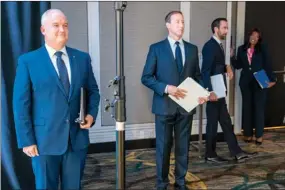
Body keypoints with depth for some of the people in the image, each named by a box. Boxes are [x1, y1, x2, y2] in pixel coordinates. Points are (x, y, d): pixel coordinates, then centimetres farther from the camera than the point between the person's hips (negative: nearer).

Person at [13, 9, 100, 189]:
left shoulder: (83, 58, 6)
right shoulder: (28, 61, -4)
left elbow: (93, 90, 13)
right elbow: (21, 104, -5)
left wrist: (91, 114, -5)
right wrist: (26, 140, -8)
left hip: (77, 138, 3)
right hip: (44, 140, -2)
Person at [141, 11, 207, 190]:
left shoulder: (192, 49, 9)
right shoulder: (156, 48, -3)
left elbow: (197, 76, 13)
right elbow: (146, 77, -5)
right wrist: (166, 88, -19)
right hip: (165, 105, -3)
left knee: (183, 146, 12)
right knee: (163, 146, 7)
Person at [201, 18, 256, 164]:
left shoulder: (218, 45, 14)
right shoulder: (210, 46, -16)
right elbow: (205, 71, -21)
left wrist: (227, 67, 2)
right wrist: (210, 91, -26)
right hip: (213, 92, -10)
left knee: (226, 122, 12)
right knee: (213, 123, 1)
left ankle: (236, 152, 20)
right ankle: (210, 155, 13)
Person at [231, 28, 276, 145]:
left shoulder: (262, 49, 0)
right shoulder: (241, 49, 6)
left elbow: (267, 65, -3)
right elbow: (238, 66, 7)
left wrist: (272, 79, -11)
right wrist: (232, 56, -8)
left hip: (260, 82, -2)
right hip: (246, 83, 2)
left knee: (259, 108, 2)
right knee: (247, 108, 6)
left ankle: (259, 135, 9)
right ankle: (248, 134, 16)